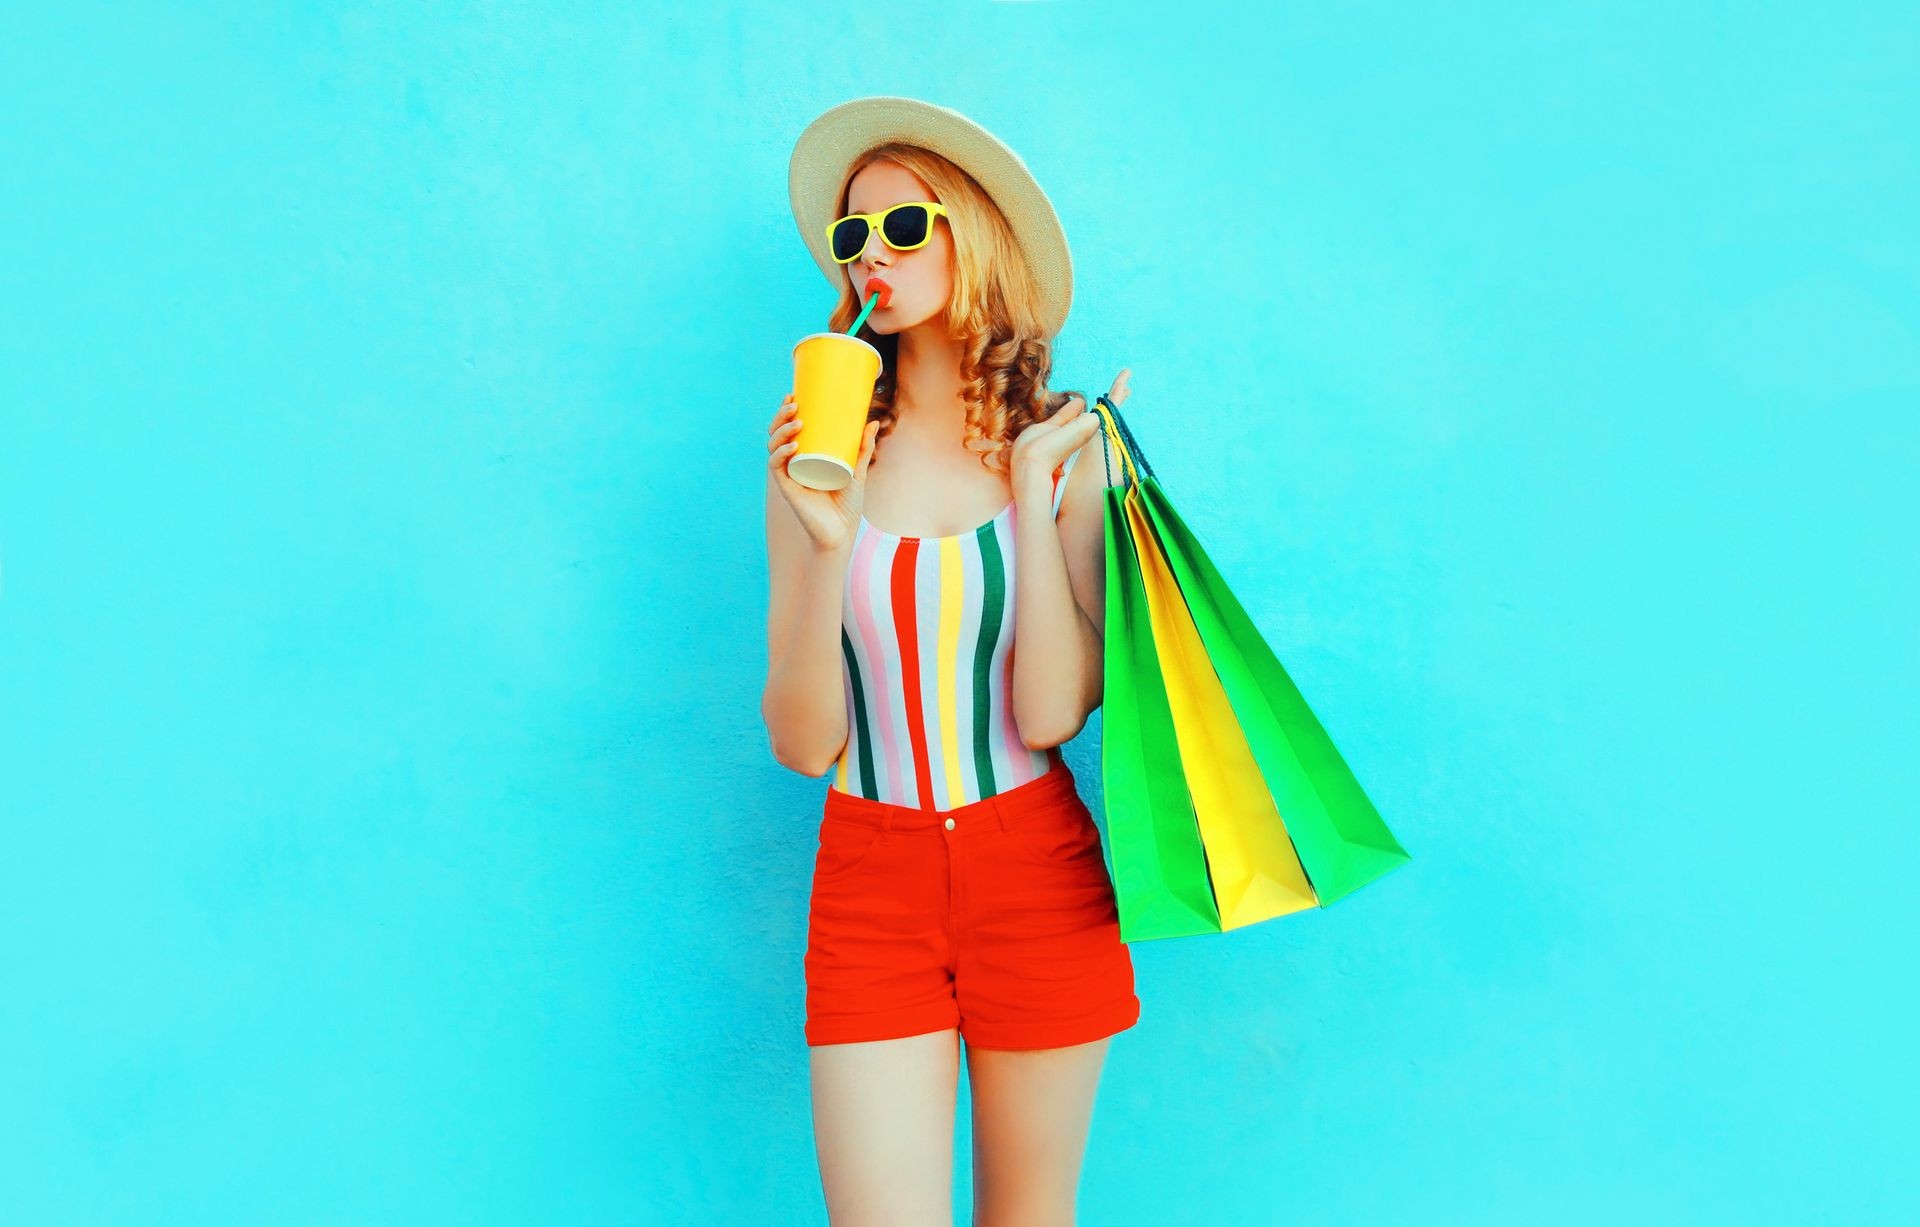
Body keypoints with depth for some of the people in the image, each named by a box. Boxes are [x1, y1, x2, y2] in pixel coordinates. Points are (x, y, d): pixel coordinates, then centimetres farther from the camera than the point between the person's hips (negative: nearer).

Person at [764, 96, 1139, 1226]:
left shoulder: (1065, 450, -1)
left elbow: (1051, 713, -11)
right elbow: (804, 744, -6)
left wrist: (1035, 490, -13)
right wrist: (827, 545, -18)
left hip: (1037, 872, 0)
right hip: (871, 878, 0)